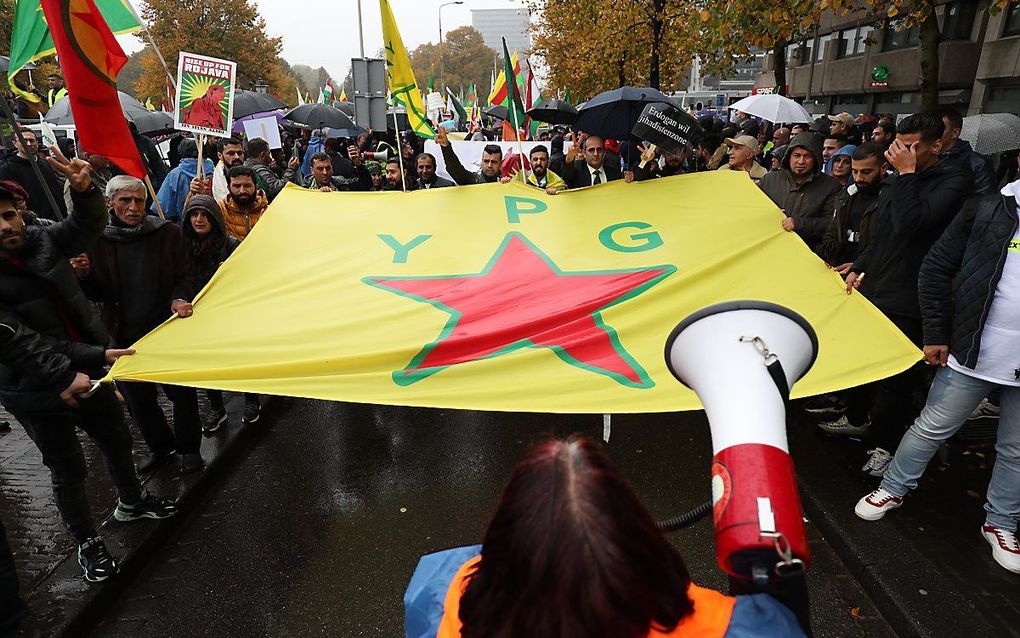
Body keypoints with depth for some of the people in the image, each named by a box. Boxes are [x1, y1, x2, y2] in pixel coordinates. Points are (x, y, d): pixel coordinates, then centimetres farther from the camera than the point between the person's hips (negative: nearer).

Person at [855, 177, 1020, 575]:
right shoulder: (988, 211, -2)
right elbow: (936, 268, -2)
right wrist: (936, 334, -5)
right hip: (972, 356, -2)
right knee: (931, 429, 10)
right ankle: (893, 489, 30)